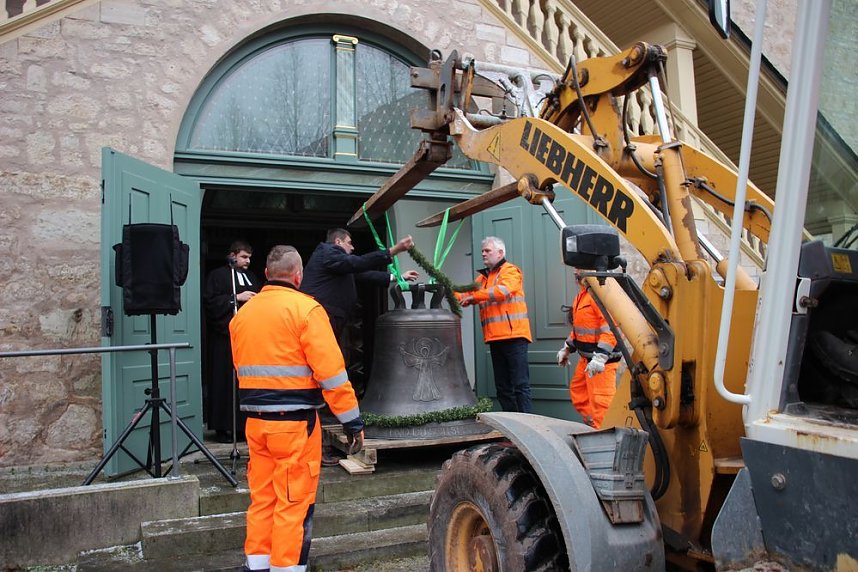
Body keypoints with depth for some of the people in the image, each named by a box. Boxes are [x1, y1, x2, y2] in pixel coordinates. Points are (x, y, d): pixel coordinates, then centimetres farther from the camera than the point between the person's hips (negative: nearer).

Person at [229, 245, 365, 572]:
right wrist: (352, 420, -10)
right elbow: (330, 371, -15)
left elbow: (243, 369, 16)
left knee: (261, 499, 16)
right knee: (293, 503, 3)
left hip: (255, 421, 6)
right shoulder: (305, 308, -11)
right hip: (295, 423, -6)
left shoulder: (242, 313, 9)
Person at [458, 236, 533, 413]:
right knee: (502, 386, 11)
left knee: (520, 384, -7)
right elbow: (466, 296, 10)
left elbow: (503, 290, -21)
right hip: (494, 338, 8)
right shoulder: (483, 277, 20)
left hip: (514, 336, -8)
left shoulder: (510, 271, -1)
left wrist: (475, 295, -18)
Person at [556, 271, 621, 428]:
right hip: (586, 358, 11)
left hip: (602, 359, -11)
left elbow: (611, 327, -27)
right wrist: (567, 348, 26)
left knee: (600, 400, -7)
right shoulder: (582, 293, 13)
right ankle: (592, 425, 32)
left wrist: (600, 357, -30)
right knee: (578, 391, 21)